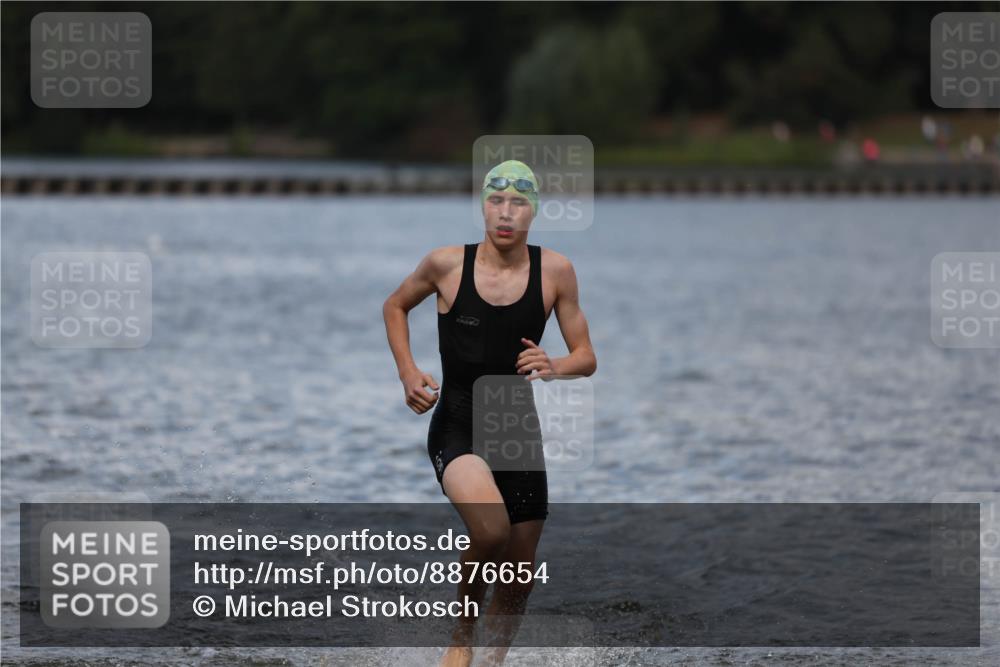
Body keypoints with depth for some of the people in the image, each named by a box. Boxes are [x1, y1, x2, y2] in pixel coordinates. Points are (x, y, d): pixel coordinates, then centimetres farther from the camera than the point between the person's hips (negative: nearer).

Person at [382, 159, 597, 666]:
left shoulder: (554, 271, -3)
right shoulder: (447, 264, -6)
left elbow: (587, 358, 3)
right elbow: (395, 306, 13)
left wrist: (554, 368, -20)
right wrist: (407, 373, -1)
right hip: (456, 425, -3)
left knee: (520, 572, 7)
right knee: (490, 528, -30)